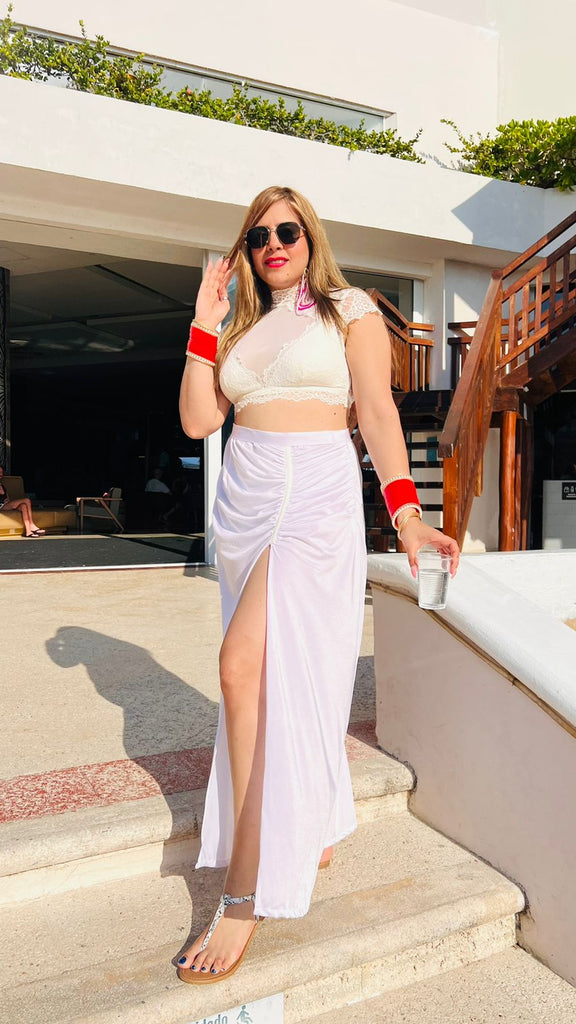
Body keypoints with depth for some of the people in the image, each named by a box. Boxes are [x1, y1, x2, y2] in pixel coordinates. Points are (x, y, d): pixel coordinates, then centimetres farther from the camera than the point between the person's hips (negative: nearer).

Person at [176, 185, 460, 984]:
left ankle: (246, 893, -12)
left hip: (317, 498, -6)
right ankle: (313, 830, 28)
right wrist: (204, 323, 7)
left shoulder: (350, 310, 5)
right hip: (245, 500, 6)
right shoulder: (242, 325, 19)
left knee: (247, 666, -20)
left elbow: (378, 412, -4)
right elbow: (198, 420, 9)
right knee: (285, 672, 10)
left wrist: (406, 513, -15)